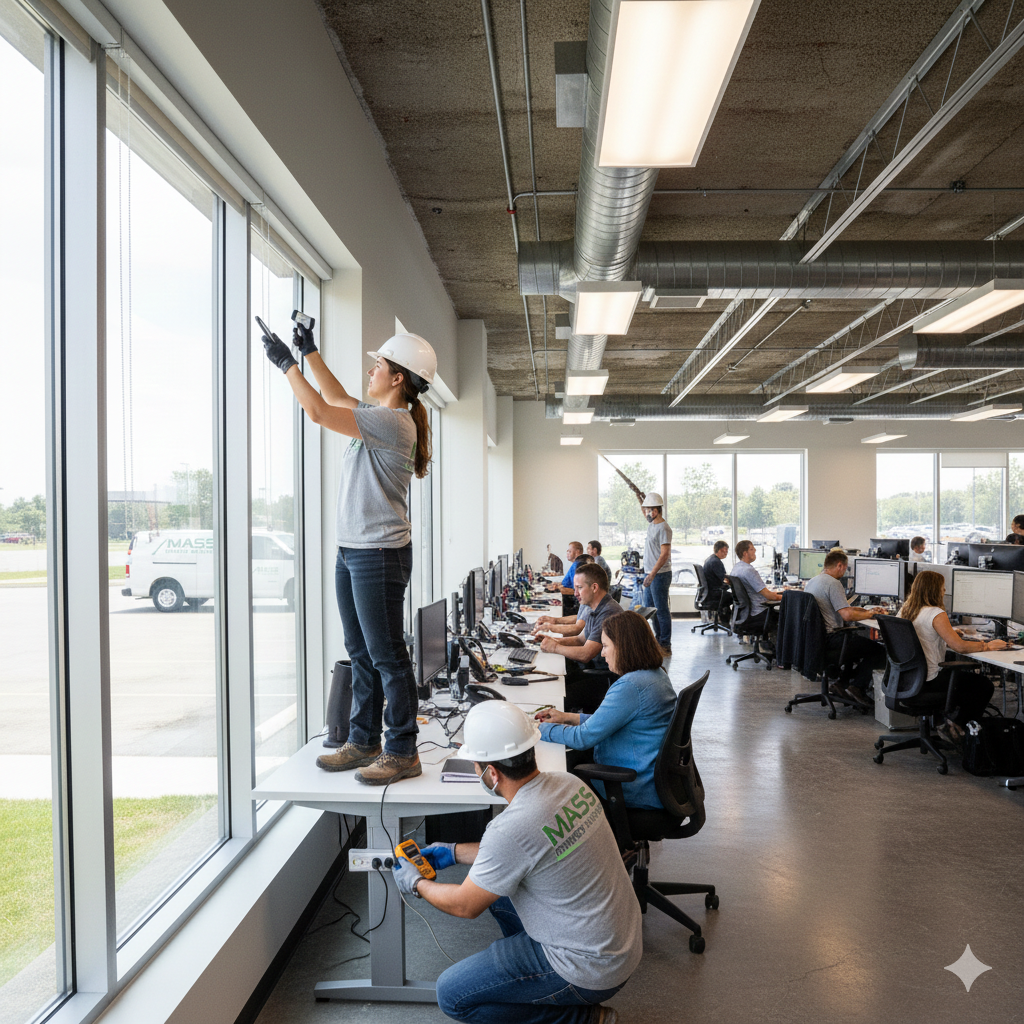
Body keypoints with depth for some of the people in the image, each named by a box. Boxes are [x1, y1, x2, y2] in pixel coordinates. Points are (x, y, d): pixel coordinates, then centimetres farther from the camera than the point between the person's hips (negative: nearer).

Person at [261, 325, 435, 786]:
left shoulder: (394, 422, -16)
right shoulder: (379, 416, 13)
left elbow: (319, 411, -18)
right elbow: (335, 397, 30)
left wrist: (286, 362, -6)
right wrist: (309, 351, 28)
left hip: (379, 554, -10)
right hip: (351, 552, 10)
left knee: (386, 656, -3)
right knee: (360, 653, 15)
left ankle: (402, 752, 7)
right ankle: (363, 742, 27)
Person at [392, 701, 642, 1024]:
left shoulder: (511, 828, -30)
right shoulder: (567, 782, -6)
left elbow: (465, 905, -12)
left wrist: (417, 883, 7)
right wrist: (453, 852, 18)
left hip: (591, 969, -8)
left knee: (452, 995, 1)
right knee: (495, 886, 19)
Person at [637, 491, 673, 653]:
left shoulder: (663, 528, -17)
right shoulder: (652, 524, 11)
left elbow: (664, 554, -22)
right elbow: (646, 515, 37)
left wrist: (652, 574, -26)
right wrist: (642, 501, 25)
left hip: (660, 575, -10)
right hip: (650, 574, 10)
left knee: (661, 610, -5)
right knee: (648, 609, 15)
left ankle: (665, 646, 1)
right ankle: (657, 640, 24)